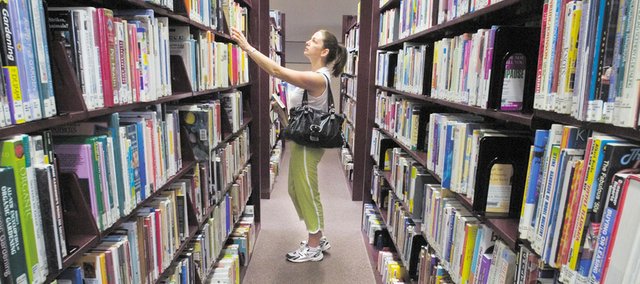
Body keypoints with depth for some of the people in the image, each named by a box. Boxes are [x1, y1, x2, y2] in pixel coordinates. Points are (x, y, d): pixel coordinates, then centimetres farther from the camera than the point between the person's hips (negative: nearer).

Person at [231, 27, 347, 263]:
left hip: (307, 145, -10)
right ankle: (318, 239, 33)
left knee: (307, 194, 3)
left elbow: (277, 71, -28)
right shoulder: (316, 76, 10)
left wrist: (247, 47, -25)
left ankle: (313, 248, 22)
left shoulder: (317, 78, -22)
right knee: (296, 191, 18)